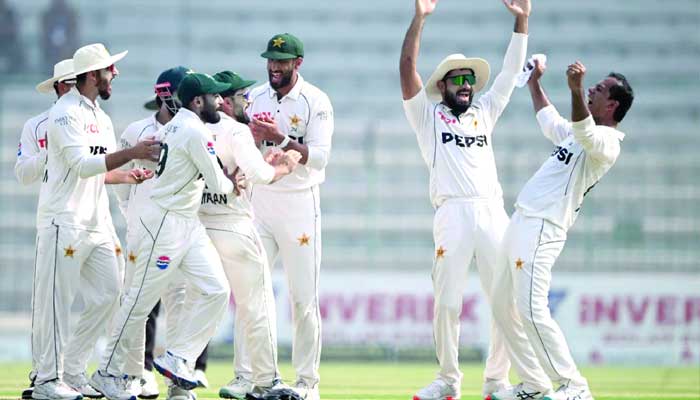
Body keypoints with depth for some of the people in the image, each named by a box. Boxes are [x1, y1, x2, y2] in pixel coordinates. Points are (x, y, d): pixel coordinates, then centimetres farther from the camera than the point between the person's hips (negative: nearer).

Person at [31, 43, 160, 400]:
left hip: (97, 222, 9)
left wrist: (127, 176, 6)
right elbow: (82, 165, -21)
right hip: (64, 220, -9)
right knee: (55, 299, -6)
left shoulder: (100, 118, 18)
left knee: (108, 293, 6)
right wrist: (131, 153, -24)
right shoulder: (65, 113, -10)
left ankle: (73, 370, 14)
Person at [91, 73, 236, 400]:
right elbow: (217, 183, -12)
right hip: (165, 222, -10)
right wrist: (230, 183, 10)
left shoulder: (175, 126, 13)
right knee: (143, 298, -4)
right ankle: (108, 372, 4)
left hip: (188, 224, 10)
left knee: (214, 289, 1)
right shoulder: (196, 132, -16)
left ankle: (175, 359, 3)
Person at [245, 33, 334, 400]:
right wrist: (253, 139, -13)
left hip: (299, 204, -3)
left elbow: (319, 157, -13)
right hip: (259, 201, 3)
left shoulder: (316, 102, -4)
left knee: (303, 297, -3)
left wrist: (280, 139, -23)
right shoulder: (254, 99, 8)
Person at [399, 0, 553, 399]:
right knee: (447, 303, -5)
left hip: (493, 213, 3)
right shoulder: (427, 114, 14)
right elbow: (407, 66, 3)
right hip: (453, 213, -3)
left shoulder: (484, 113, 25)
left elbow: (512, 71, 21)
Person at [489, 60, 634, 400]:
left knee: (532, 309, -21)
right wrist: (534, 82, 45)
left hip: (541, 229, -10)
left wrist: (576, 91, -52)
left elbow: (585, 132, -36)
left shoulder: (605, 142, -12)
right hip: (522, 224, 10)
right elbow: (548, 119, 41)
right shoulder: (578, 134, 19)